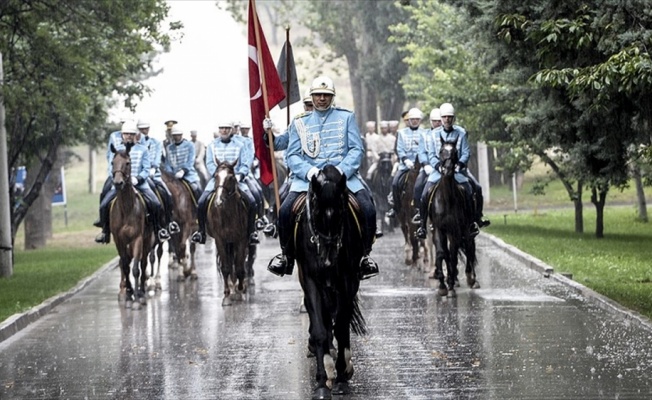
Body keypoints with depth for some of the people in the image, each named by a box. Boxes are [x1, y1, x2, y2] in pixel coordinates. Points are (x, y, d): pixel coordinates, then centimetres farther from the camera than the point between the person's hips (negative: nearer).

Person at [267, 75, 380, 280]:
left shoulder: (346, 117, 12)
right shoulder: (300, 123, 14)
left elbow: (357, 149, 4)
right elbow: (293, 155, 7)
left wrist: (342, 171, -14)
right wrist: (309, 171, -15)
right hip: (308, 176, 1)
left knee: (368, 209, -25)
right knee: (285, 210, -23)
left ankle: (364, 256, -4)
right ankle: (286, 256, 0)